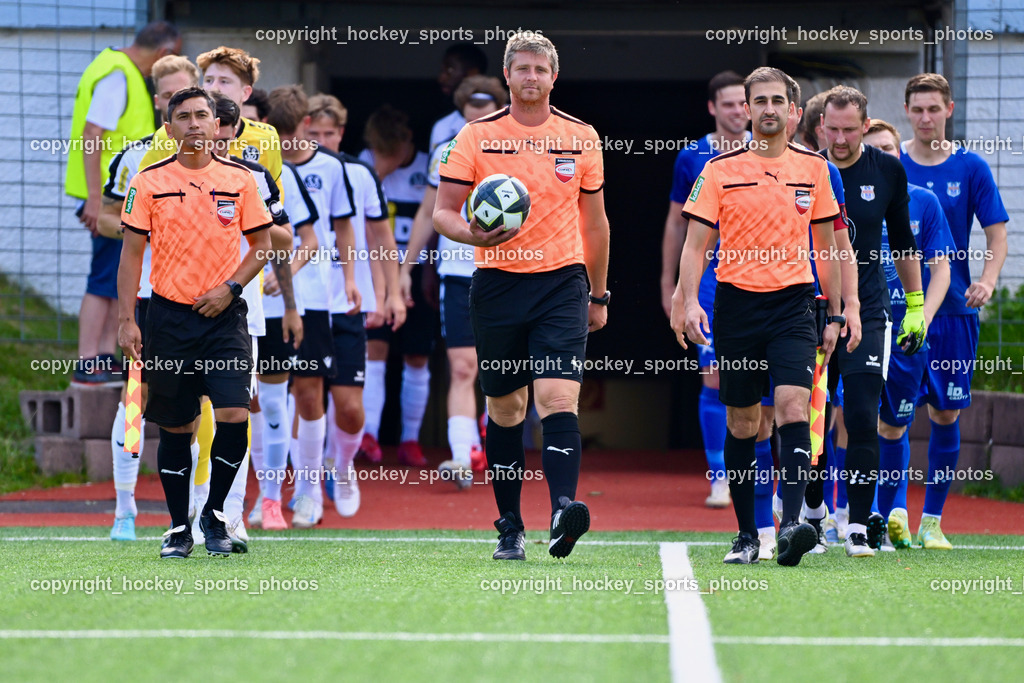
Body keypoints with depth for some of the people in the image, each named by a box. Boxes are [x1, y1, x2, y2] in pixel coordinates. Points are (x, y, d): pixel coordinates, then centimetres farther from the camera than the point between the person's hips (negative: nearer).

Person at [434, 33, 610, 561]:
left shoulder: (582, 139, 6)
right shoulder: (475, 137, 2)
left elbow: (593, 222, 15)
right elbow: (442, 213, 1)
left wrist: (598, 295, 16)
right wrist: (472, 234, -21)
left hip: (562, 281, -1)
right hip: (497, 283, 1)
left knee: (558, 397, -17)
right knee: (504, 409, 7)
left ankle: (563, 509, -28)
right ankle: (509, 527, 16)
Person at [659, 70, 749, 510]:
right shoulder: (692, 158, 3)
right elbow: (676, 223, 11)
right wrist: (668, 284, 10)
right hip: (710, 279, -1)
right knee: (714, 379, -7)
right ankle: (719, 477, -2)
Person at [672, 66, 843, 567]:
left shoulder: (813, 169, 7)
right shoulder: (719, 170, 1)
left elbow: (825, 247, 14)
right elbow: (695, 244, 0)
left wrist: (834, 315, 13)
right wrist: (689, 302, -15)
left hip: (793, 301, 0)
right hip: (737, 302, 0)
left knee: (793, 407, -18)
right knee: (741, 422, 5)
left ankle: (791, 525, -27)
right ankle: (746, 535, 15)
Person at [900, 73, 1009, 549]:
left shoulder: (970, 168, 2)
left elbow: (997, 234, 4)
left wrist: (987, 281, -14)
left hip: (953, 309, 1)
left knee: (945, 414, 4)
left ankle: (932, 520, 13)